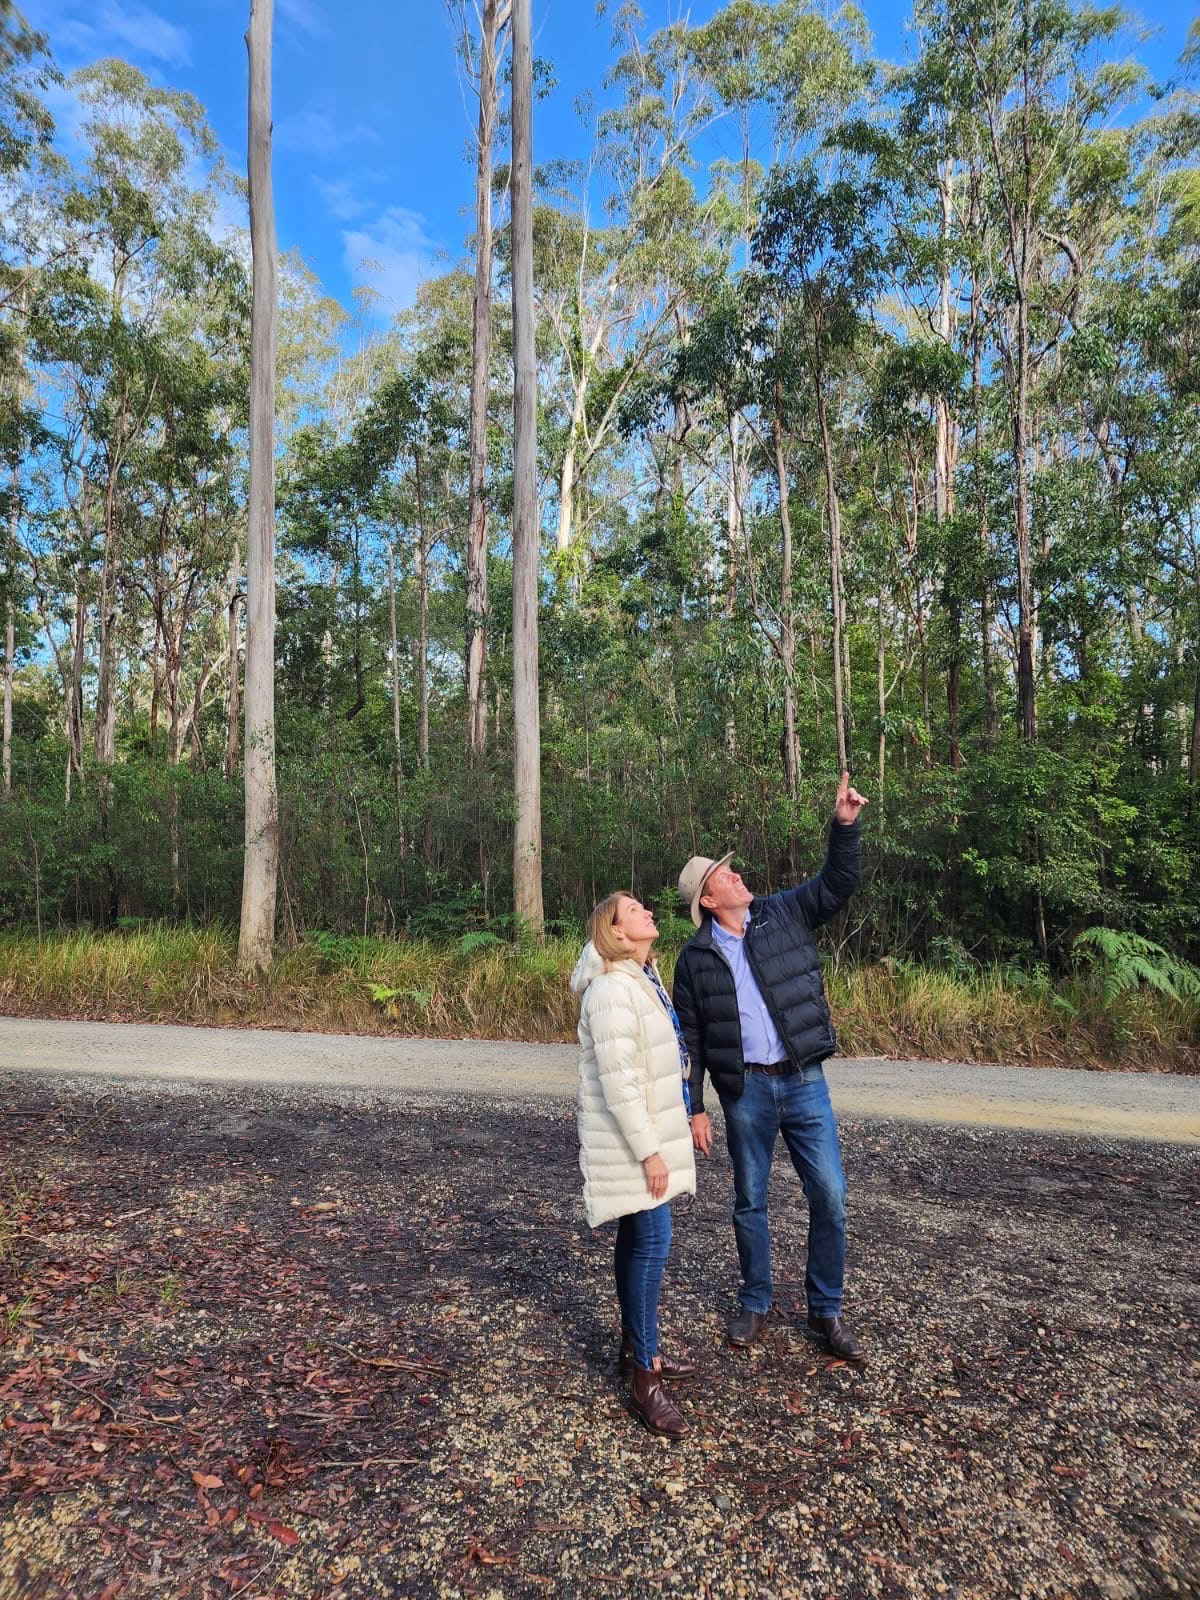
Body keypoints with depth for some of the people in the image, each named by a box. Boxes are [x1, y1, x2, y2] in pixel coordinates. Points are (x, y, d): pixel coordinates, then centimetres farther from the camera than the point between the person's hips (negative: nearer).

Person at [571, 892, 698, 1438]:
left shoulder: (643, 980, 10)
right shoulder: (612, 989, -22)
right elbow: (618, 1079, -25)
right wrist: (648, 1150, -22)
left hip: (647, 1128, 9)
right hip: (630, 1138, -9)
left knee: (638, 1237, 16)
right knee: (652, 1239, -7)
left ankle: (635, 1348, 29)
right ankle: (645, 1376, 2)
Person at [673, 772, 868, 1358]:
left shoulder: (783, 914, 2)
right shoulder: (695, 957, -2)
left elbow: (838, 882, -3)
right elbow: (690, 1039, 0)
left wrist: (844, 824, -18)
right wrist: (694, 1108, -2)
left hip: (805, 1082, 1)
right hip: (744, 1091, -1)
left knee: (829, 1196, 4)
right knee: (749, 1203, 12)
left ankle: (826, 1311, 23)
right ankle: (755, 1304, 33)